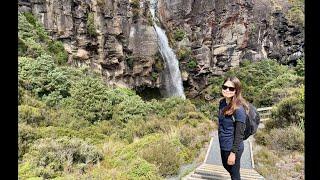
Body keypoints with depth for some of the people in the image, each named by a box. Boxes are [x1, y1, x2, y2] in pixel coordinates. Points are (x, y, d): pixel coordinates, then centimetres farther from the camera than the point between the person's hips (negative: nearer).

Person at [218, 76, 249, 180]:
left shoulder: (239, 109, -24)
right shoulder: (222, 103, -2)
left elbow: (239, 134, -22)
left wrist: (233, 152, -20)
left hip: (232, 147, -7)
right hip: (223, 145, 7)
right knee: (226, 166, 29)